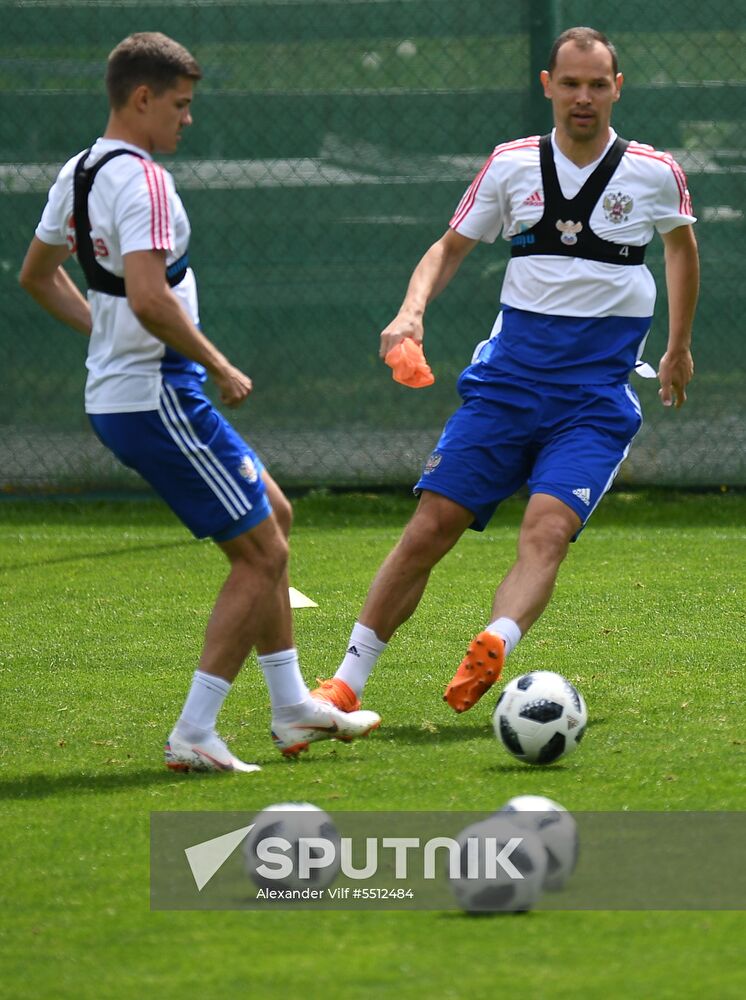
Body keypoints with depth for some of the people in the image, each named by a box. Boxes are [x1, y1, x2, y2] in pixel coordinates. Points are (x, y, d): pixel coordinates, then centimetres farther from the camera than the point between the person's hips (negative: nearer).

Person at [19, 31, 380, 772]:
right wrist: (220, 368, -18)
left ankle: (292, 708, 24)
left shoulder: (77, 174, 11)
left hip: (115, 394, 10)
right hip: (157, 398, -10)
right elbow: (149, 299, -30)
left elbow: (36, 275, 24)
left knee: (272, 515, 20)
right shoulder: (141, 180, -19)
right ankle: (194, 735, -4)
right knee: (261, 555, -3)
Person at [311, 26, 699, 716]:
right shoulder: (513, 165, 3)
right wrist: (412, 310, -7)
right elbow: (451, 248, 13)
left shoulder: (654, 173, 0)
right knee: (430, 528, -6)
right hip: (507, 380, 2)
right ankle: (346, 685, 1)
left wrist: (678, 348, 28)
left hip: (597, 395, -2)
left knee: (547, 529, -25)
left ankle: (493, 650, -46)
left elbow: (681, 241, 21)